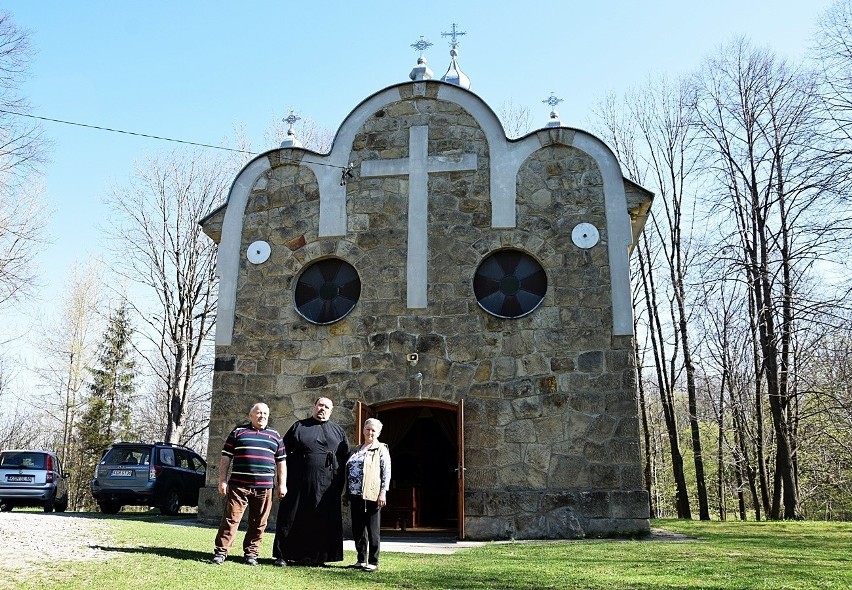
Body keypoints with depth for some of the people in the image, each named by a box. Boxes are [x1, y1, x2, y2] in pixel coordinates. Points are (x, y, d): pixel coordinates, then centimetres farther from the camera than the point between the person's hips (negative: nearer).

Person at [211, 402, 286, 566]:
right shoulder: (238, 432, 8)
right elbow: (226, 457, 7)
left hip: (264, 487, 2)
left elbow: (281, 461, 16)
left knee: (259, 523, 5)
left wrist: (282, 484, 9)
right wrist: (222, 480, 0)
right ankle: (220, 551, 3)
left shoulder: (275, 436, 14)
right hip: (239, 485, -2)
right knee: (231, 518, -3)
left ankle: (251, 553, 16)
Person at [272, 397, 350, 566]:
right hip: (299, 483, -1)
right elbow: (284, 450, 6)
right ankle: (283, 555, 10)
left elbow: (346, 457, 11)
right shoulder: (299, 426, 9)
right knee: (292, 519, 1)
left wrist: (341, 481, 2)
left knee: (322, 521, 3)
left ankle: (317, 557, 13)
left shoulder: (338, 430, 13)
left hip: (327, 486, 1)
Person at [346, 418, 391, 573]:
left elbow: (386, 472, -7)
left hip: (371, 496, -6)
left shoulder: (381, 449, 0)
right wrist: (349, 496, 18)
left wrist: (383, 492, -15)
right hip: (356, 496, 6)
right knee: (357, 530, 11)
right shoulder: (357, 450, 18)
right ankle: (361, 560, 21)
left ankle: (373, 562, 5)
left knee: (372, 530, -1)